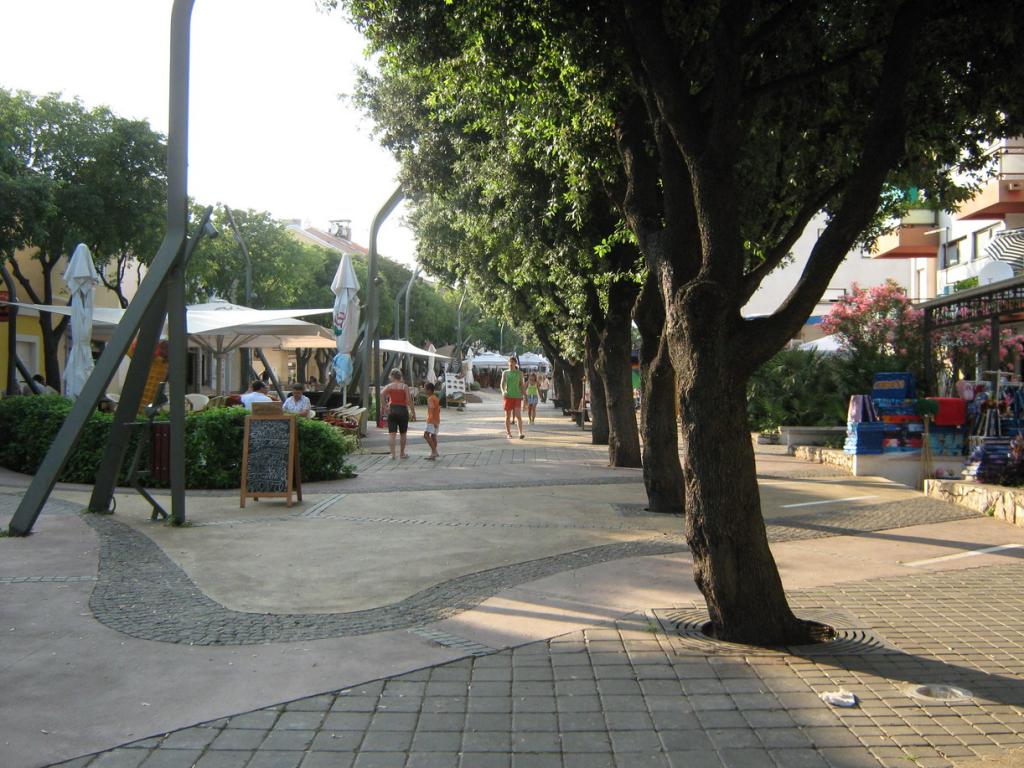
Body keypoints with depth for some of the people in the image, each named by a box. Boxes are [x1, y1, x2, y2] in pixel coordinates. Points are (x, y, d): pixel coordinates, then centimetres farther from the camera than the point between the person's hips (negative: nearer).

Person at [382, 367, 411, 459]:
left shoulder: (390, 386, 3)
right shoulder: (404, 386, 2)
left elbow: (381, 393, -16)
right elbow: (408, 401, -7)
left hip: (392, 409, 0)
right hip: (403, 410, 0)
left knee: (391, 433, 0)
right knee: (403, 433, 12)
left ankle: (392, 454, -8)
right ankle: (402, 453, 20)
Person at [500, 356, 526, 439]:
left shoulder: (520, 373, 7)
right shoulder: (505, 373, 5)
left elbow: (521, 385, 10)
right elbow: (502, 384, 0)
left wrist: (523, 396, 7)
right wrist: (503, 391, -20)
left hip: (517, 396, -1)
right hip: (508, 396, 1)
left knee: (518, 415, -12)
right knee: (508, 416, 6)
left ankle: (520, 433, -18)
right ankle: (508, 433, 17)